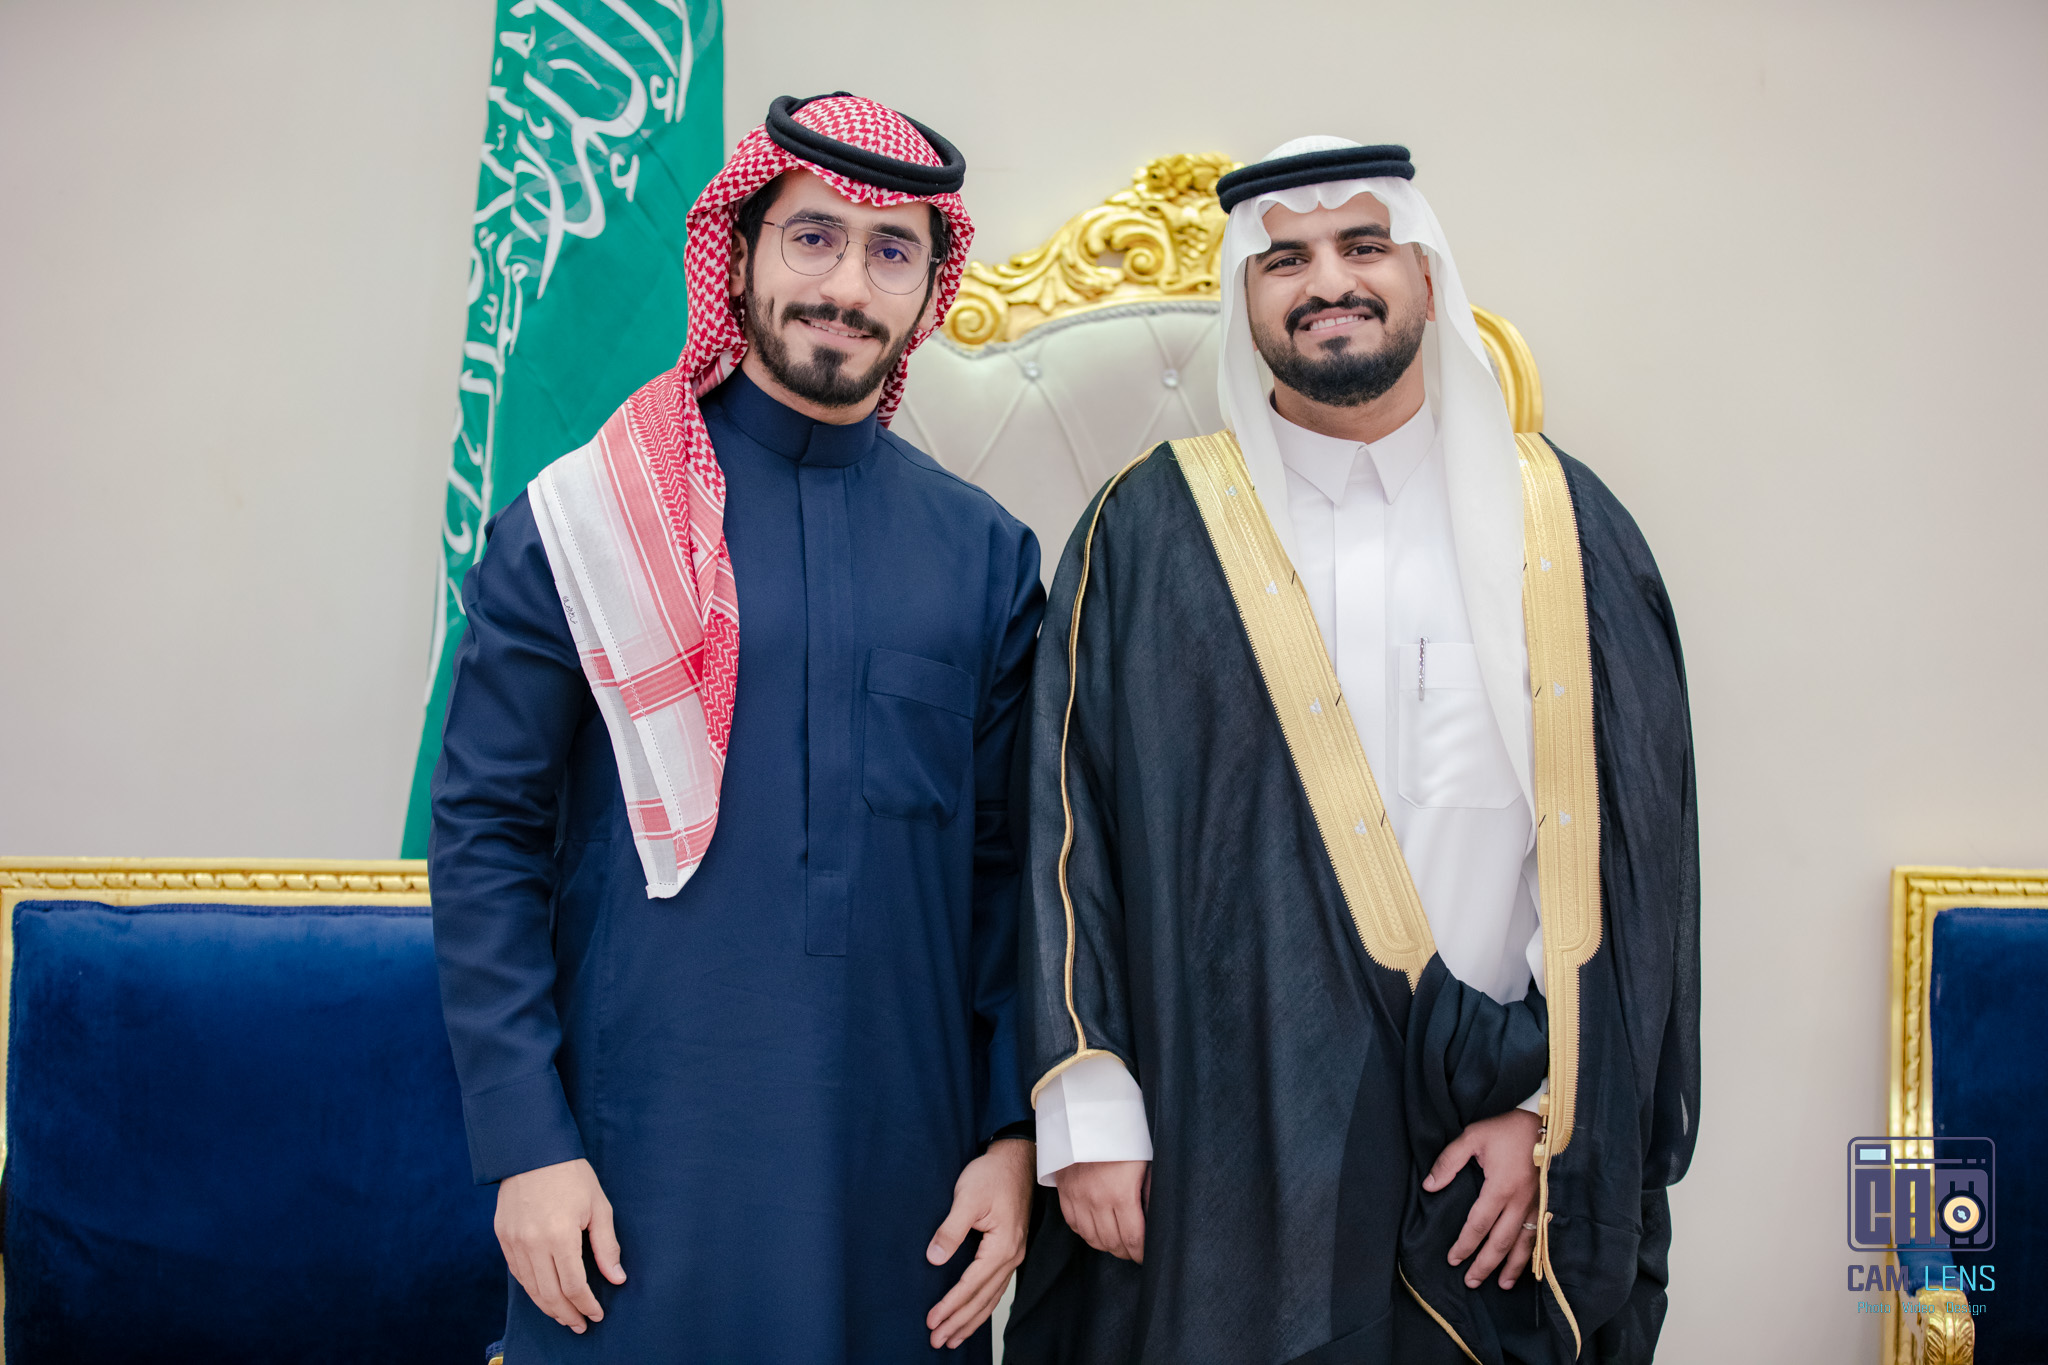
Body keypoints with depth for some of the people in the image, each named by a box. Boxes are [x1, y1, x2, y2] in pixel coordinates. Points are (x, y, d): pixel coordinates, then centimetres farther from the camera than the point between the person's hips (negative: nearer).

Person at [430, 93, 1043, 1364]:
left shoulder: (987, 554, 3)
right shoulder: (579, 522, -3)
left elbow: (1009, 863, 5)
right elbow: (487, 838, -4)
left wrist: (1014, 1132, 1)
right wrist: (526, 1143, -8)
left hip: (904, 1177, 2)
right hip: (643, 1176, -2)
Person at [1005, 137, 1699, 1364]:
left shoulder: (1565, 527, 3)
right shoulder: (1152, 531, -1)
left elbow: (1626, 845, 1)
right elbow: (1072, 834, -3)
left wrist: (1550, 1110, -4)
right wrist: (1089, 1115, -8)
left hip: (1484, 1142, 2)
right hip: (1217, 1133, -1)